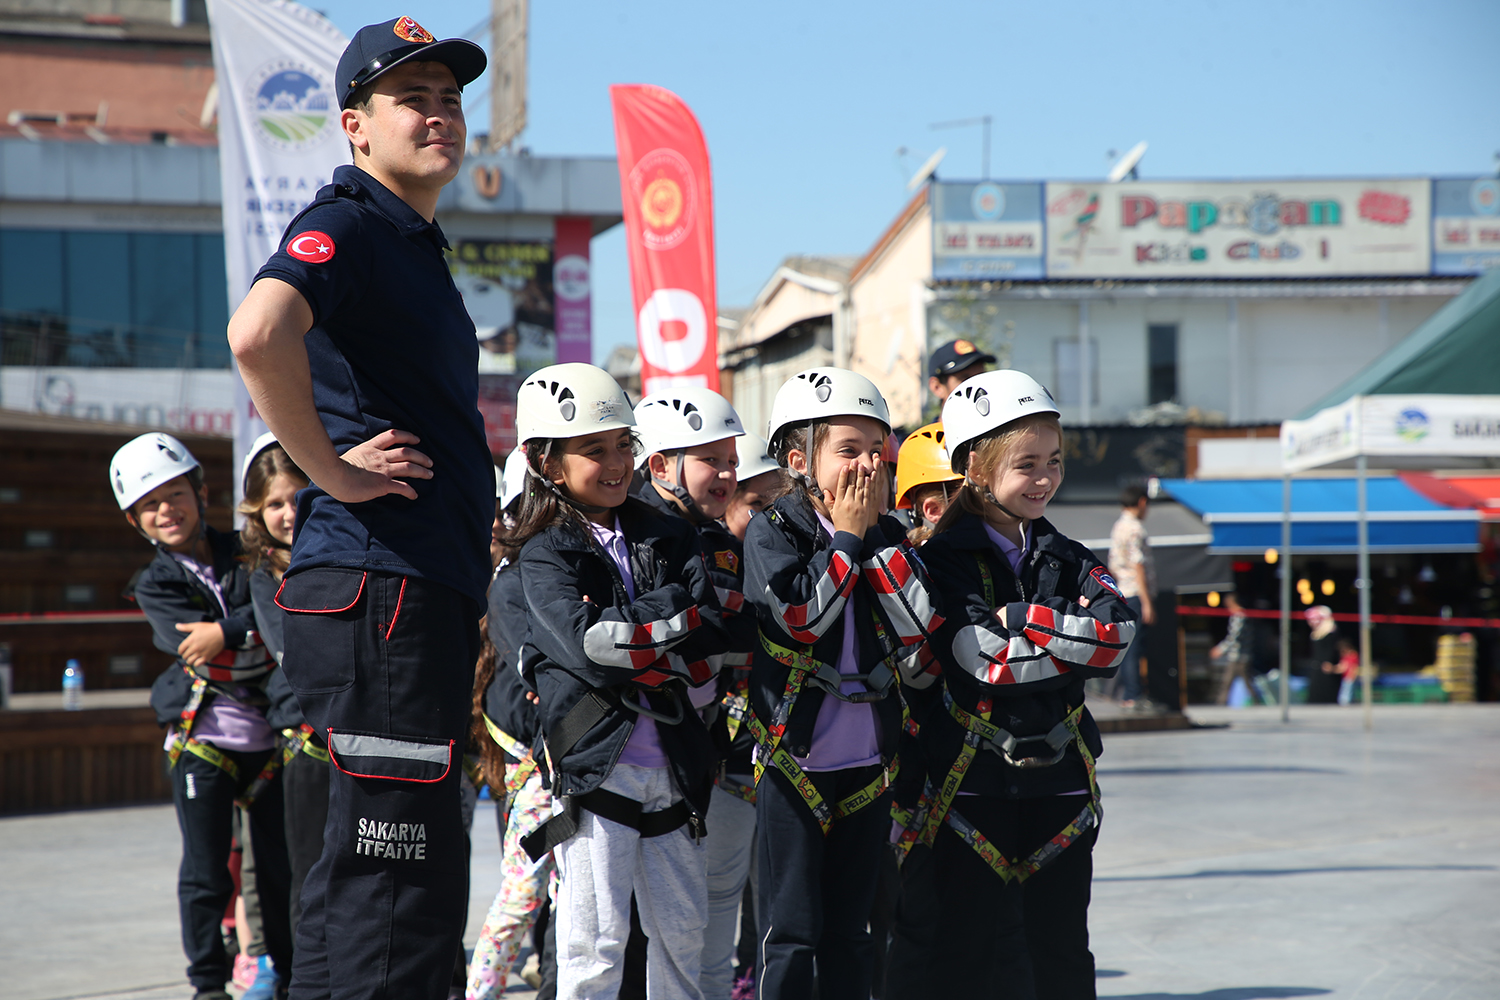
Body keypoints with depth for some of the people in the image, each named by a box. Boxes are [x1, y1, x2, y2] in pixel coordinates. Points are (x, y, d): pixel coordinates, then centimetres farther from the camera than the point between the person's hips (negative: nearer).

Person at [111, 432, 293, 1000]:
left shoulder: (248, 555, 6)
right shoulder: (156, 584, 2)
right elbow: (197, 648, -13)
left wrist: (228, 634, -19)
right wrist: (262, 636, -21)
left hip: (269, 737, 2)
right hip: (203, 742, -1)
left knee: (283, 865, 7)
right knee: (205, 872, 1)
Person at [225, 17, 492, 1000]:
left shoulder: (416, 246, 22)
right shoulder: (347, 222, -9)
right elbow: (259, 333, -30)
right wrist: (332, 471, -21)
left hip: (430, 589, 10)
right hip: (379, 584, -10)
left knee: (362, 874, 15)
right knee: (400, 882, -11)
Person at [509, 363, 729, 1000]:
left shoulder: (669, 537, 11)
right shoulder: (545, 555, 0)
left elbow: (712, 636, -2)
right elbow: (586, 643, -16)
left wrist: (629, 639, -15)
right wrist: (673, 614, -10)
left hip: (675, 764, 4)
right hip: (595, 764, -4)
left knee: (682, 933, 11)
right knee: (596, 941, -5)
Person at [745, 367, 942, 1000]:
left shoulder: (886, 538, 7)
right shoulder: (770, 532, -5)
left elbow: (917, 626, -7)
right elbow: (800, 616, -21)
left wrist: (879, 534, -8)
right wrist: (847, 535, -12)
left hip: (868, 767, 5)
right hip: (792, 762, -5)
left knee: (850, 935, 12)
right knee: (792, 935, 0)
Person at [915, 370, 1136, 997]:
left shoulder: (1068, 561, 10)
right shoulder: (944, 559, -5)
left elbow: (1115, 633, -10)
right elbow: (983, 661, -19)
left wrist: (1019, 620, -15)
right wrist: (1068, 645, -14)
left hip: (1058, 777, 5)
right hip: (971, 779, -4)